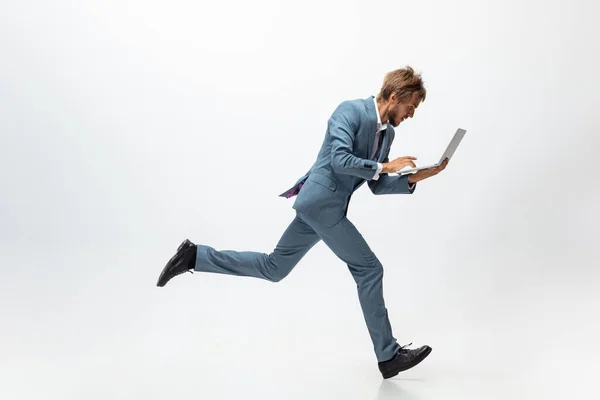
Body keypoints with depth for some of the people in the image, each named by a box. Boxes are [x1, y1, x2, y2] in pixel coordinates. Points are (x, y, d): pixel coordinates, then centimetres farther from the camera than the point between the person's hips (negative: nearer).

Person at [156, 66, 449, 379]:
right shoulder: (350, 110, -11)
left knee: (273, 267, 14)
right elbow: (339, 160, -23)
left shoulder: (387, 132, 15)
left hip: (320, 205, 10)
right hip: (321, 202, -10)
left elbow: (377, 186, 15)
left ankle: (195, 256, 20)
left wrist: (415, 178, 2)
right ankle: (388, 355, 6)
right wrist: (385, 166, -15)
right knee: (369, 269, -5)